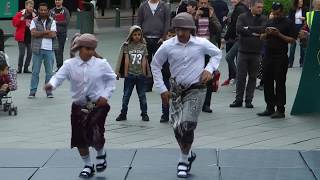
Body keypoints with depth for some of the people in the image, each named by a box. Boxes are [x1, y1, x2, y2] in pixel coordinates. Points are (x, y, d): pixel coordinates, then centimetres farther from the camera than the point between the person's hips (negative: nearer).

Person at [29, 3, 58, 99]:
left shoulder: (52, 21, 6)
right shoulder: (34, 21, 5)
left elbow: (53, 34, -7)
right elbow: (33, 33, -11)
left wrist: (40, 34, -9)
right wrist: (46, 32, -10)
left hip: (49, 49, 1)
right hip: (37, 49, -1)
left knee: (49, 72, 5)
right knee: (35, 71, 1)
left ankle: (49, 91, 13)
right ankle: (32, 91, 5)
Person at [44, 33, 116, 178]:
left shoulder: (101, 64, -6)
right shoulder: (69, 64, -5)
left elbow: (111, 79, 5)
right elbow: (59, 77, -14)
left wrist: (106, 95, -6)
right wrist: (51, 85, -37)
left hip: (98, 105, -2)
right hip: (79, 106, 2)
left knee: (95, 136, -14)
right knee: (79, 138, 4)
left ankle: (101, 154, 22)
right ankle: (88, 165, 26)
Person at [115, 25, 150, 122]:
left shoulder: (143, 46, 3)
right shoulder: (128, 46, 0)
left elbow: (144, 61, 3)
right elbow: (126, 60, -2)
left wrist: (144, 73, 1)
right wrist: (126, 73, -3)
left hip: (140, 75, 1)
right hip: (130, 74, -1)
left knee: (142, 95, 7)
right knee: (126, 95, 5)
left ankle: (144, 113, 15)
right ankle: (123, 114, 12)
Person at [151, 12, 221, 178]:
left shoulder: (201, 43, -7)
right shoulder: (168, 46, -6)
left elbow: (217, 54, 12)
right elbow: (155, 65, 7)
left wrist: (209, 69, -4)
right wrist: (162, 89, 4)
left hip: (196, 90, -2)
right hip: (176, 90, 2)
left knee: (187, 125, -15)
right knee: (177, 128, 2)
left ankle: (184, 161, 2)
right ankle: (188, 154, 29)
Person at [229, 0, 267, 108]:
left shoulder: (263, 19, 5)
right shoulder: (243, 17, 2)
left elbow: (263, 29, -14)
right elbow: (239, 29, -14)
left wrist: (248, 28, -13)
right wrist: (253, 33, -14)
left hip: (256, 53, 1)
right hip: (243, 51, -1)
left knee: (253, 77, 5)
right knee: (240, 77, 2)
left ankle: (249, 100, 12)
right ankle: (238, 99, 11)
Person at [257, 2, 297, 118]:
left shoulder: (288, 23, -3)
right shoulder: (269, 22, 15)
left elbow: (292, 40, -9)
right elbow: (262, 38, 19)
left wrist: (279, 35, -17)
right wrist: (266, 33, -3)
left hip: (281, 57, -6)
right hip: (268, 55, 6)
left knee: (280, 84, -4)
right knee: (267, 82, 9)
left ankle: (280, 110, 0)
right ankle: (270, 108, 18)